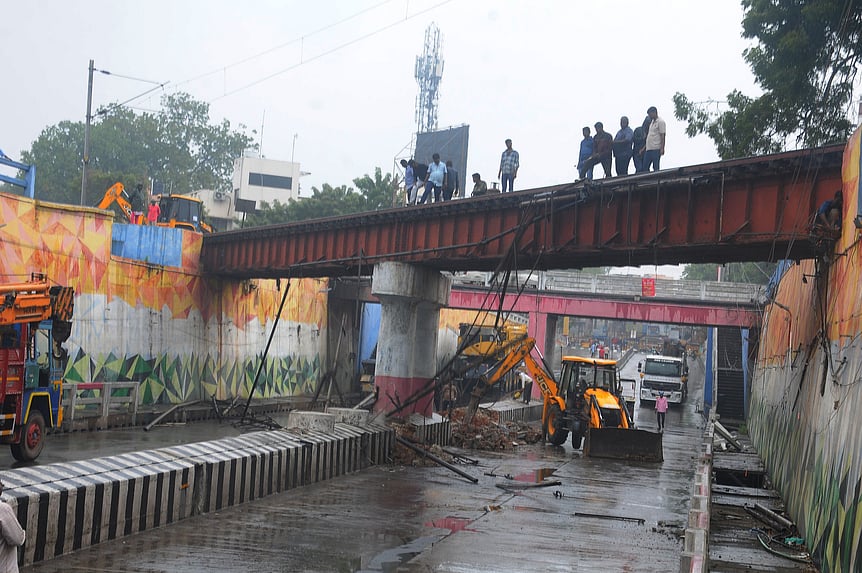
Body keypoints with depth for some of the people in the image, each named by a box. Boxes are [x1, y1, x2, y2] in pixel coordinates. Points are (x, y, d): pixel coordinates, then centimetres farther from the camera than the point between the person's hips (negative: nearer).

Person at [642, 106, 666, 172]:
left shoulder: (660, 122, -6)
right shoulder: (652, 122, 21)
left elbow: (662, 136, -12)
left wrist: (662, 149, -18)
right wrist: (644, 147, 20)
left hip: (656, 149, -9)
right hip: (648, 149, 9)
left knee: (656, 168, -7)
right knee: (645, 168, 5)